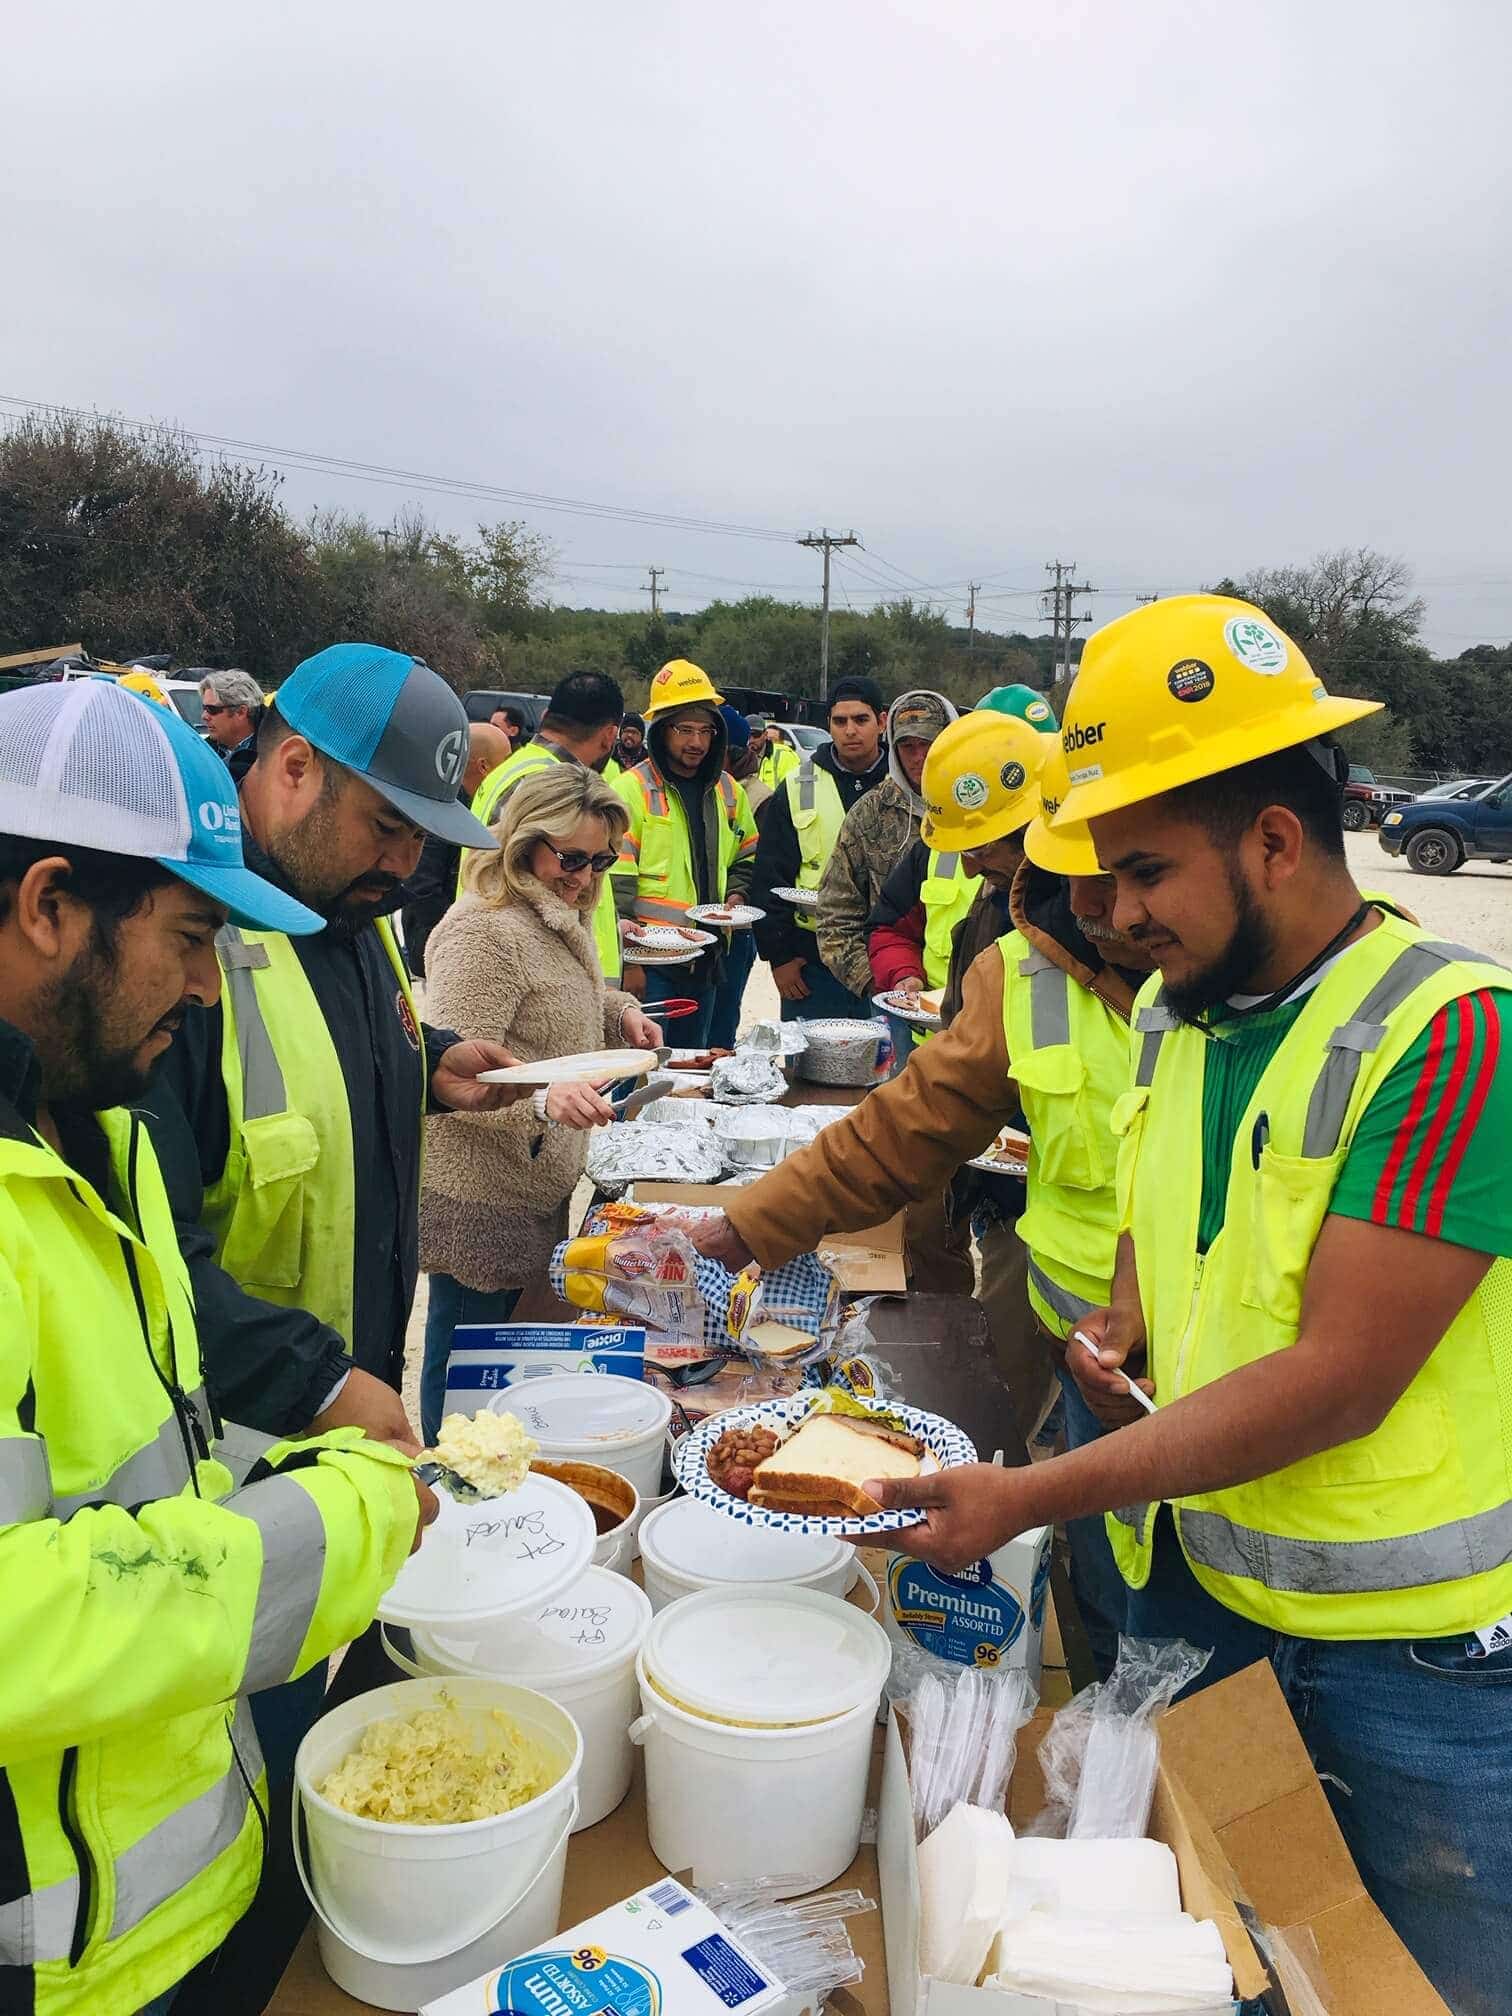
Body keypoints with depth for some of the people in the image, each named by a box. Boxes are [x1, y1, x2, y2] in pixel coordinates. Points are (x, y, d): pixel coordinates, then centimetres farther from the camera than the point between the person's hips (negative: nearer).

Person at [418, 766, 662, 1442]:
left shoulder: (557, 916, 12)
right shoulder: (482, 930, -21)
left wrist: (619, 1010, 11)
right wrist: (543, 1097, -42)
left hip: (535, 1188, 10)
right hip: (480, 1198, -10)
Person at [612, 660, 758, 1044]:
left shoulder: (727, 790, 12)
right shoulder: (633, 789, -8)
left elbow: (747, 855, 26)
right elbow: (616, 881, -11)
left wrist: (735, 895, 4)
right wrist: (627, 960, -14)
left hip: (705, 956, 6)